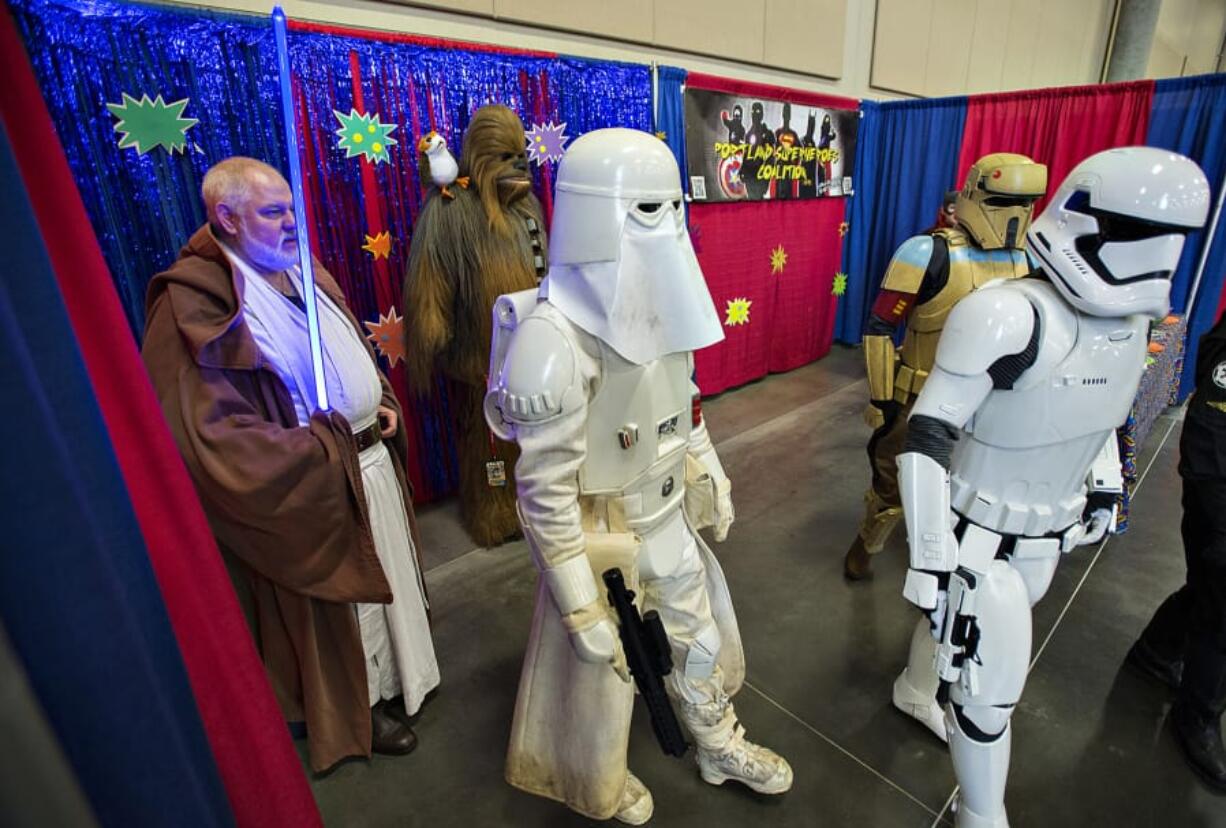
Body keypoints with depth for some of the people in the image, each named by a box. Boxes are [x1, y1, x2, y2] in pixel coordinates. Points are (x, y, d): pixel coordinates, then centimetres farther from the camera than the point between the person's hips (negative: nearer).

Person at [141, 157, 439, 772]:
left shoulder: (302, 270, 5)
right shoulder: (195, 302, -19)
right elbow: (213, 439, -21)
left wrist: (384, 403, 2)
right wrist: (326, 443, -20)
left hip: (369, 458, 7)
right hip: (310, 482, -7)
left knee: (386, 580, 24)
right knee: (343, 603, 13)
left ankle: (396, 670, 50)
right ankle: (361, 705, 39)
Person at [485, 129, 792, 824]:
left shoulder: (650, 309, -4)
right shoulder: (555, 340, -29)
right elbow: (546, 494, -25)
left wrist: (713, 481, 17)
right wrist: (583, 609, -19)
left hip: (671, 523, 7)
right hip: (604, 541, -7)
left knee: (701, 641, 27)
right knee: (602, 671, 20)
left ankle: (720, 746, 58)